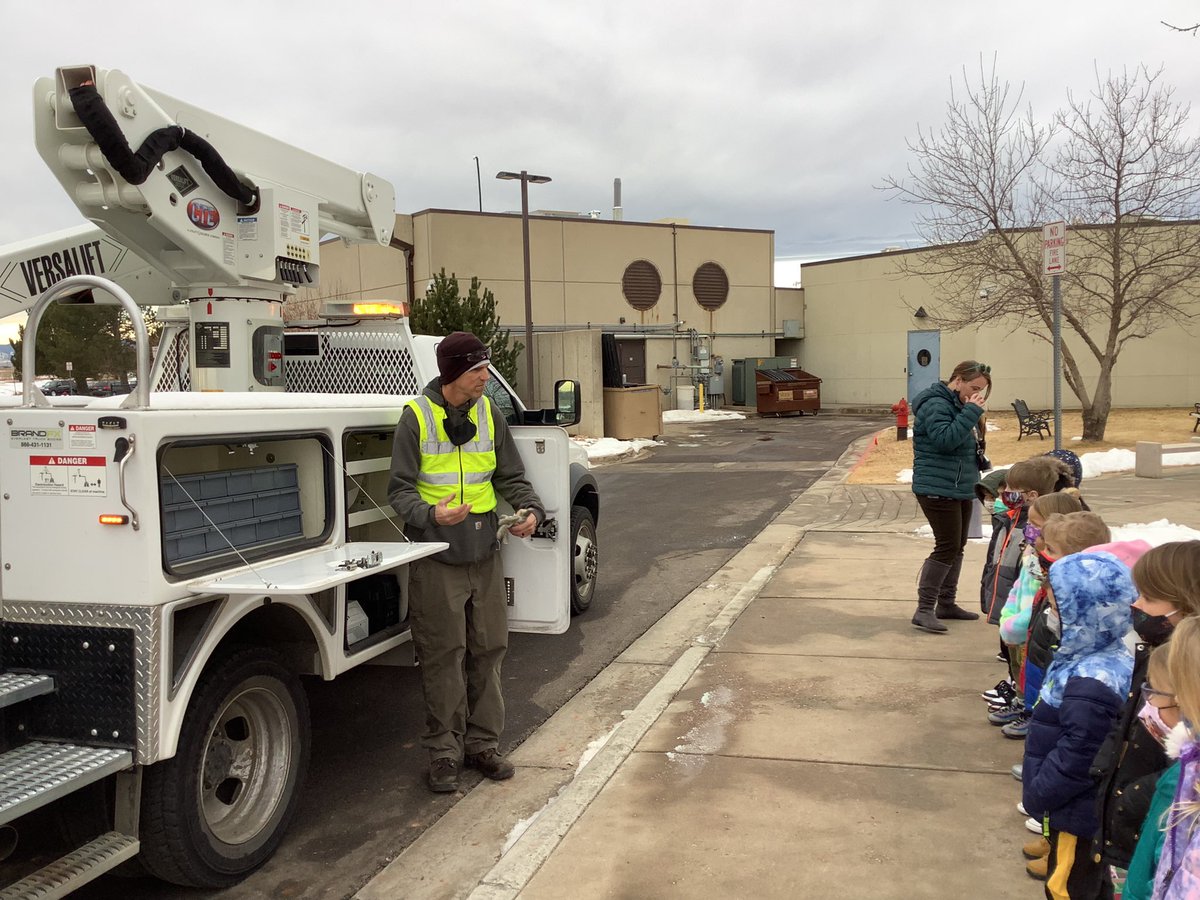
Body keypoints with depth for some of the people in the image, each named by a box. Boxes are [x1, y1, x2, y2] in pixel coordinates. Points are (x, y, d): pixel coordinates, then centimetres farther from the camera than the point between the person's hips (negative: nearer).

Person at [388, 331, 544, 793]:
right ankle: (444, 751, 15)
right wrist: (430, 515, -26)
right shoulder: (417, 417, -6)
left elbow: (510, 475, 13)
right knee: (443, 656, 1)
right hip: (436, 557, -4)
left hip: (484, 553, 5)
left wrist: (531, 509, -7)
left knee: (488, 650, 10)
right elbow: (400, 489, -6)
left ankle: (482, 743, 24)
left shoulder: (488, 414, 7)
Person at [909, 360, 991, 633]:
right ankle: (924, 609, -8)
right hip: (938, 490, -10)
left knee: (957, 547, 14)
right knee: (947, 547, -12)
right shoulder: (935, 405, -14)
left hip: (959, 489, 10)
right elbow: (945, 439, -28)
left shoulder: (956, 404, 16)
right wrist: (971, 413, -25)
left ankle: (946, 603, 25)